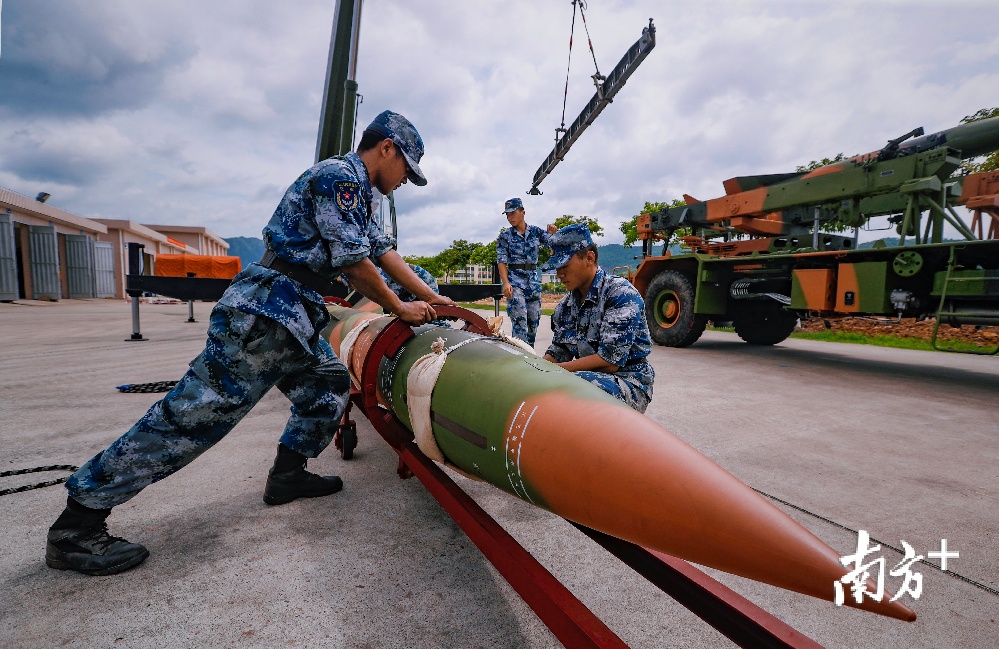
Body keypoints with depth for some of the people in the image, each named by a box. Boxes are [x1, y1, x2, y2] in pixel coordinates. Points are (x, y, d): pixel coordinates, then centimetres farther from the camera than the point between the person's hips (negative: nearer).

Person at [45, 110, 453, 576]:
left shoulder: (355, 190, 21)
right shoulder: (339, 175, -10)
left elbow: (385, 252, 22)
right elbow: (352, 261, -15)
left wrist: (432, 297, 19)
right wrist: (399, 308, -4)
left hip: (292, 318, 11)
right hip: (265, 311, -11)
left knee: (329, 383, 16)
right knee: (197, 409, -8)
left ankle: (287, 475, 24)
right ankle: (74, 528, 3)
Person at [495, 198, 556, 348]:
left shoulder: (536, 231, 7)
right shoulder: (505, 236, 1)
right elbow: (501, 261, -5)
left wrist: (553, 234, -25)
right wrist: (505, 283, -20)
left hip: (534, 279, 3)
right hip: (515, 280, -3)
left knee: (534, 320, 8)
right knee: (519, 320, -13)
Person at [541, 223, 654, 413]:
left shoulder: (620, 293, -15)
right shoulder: (566, 305, 9)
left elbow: (610, 361, -22)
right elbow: (557, 353, 14)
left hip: (629, 383, -7)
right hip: (588, 376, 7)